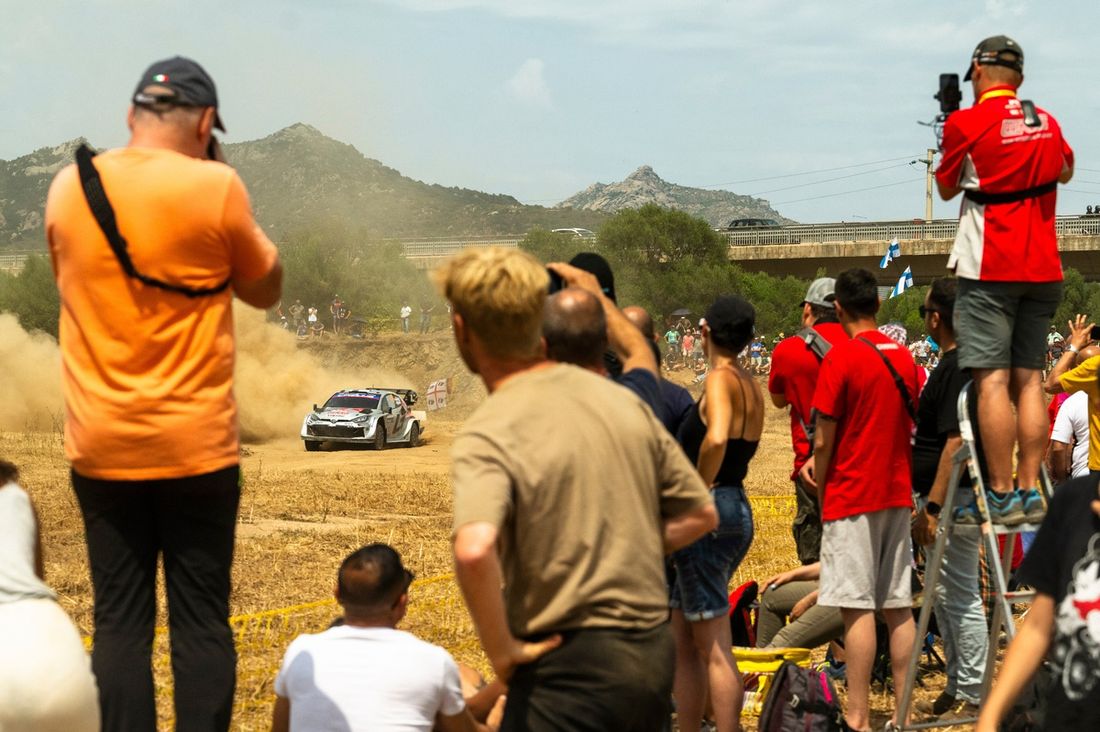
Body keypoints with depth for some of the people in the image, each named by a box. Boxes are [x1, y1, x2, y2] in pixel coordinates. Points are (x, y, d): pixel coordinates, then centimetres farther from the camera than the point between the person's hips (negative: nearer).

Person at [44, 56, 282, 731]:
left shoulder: (68, 188, 3)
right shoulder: (215, 187, -10)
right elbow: (265, 288, 4)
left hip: (101, 447, 3)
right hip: (196, 445, -3)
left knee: (120, 621, 7)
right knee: (202, 620, 4)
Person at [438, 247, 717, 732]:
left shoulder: (487, 435, -15)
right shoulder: (621, 400, 7)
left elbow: (474, 549, -33)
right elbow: (699, 514, 13)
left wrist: (500, 649, -20)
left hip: (570, 662, -7)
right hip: (655, 653, 7)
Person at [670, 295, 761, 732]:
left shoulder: (720, 379, -13)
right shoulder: (751, 386, 13)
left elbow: (716, 438, -32)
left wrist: (699, 491, -19)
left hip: (709, 514, -9)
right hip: (737, 509, 9)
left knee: (714, 650, -6)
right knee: (683, 643, 17)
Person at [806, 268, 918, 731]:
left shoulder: (840, 358, -12)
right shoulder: (904, 357, 8)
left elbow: (824, 440, -12)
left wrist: (822, 494, 4)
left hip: (852, 497, -6)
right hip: (897, 494, 6)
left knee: (858, 607, -6)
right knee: (898, 606, 9)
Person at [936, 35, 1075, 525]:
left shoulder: (966, 123, -8)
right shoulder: (1047, 123, 10)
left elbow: (946, 188, 6)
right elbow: (1065, 172, 29)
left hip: (989, 268, -5)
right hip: (1042, 268, 6)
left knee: (992, 380, -7)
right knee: (1029, 379, 8)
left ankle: (1002, 496, -10)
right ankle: (1030, 490, 6)